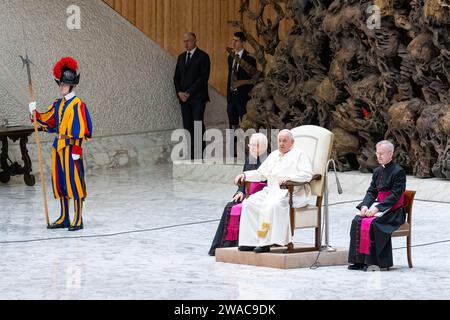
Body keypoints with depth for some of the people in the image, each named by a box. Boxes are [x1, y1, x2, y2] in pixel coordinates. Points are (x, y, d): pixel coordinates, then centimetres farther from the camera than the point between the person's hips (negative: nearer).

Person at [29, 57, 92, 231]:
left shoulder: (78, 104, -10)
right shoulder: (58, 104, 13)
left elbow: (81, 129, -14)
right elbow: (47, 120, 20)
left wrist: (76, 150, -17)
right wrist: (35, 113, 2)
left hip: (71, 147, -8)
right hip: (58, 147, 8)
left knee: (74, 182, -5)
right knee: (60, 182, 12)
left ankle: (78, 220, 0)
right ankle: (64, 218, 21)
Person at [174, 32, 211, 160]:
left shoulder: (203, 56, -3)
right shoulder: (181, 57, 17)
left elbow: (204, 77, -11)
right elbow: (176, 77, 17)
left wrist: (189, 92, -13)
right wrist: (179, 92, -2)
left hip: (198, 97, -6)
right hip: (184, 97, 6)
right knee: (187, 126, 2)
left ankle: (200, 154, -12)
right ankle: (191, 155, 2)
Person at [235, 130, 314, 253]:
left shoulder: (299, 155, 1)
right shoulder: (274, 155, 24)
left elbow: (307, 175, -13)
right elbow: (260, 173, 28)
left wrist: (289, 177, -28)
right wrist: (245, 175, 11)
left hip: (292, 193, -8)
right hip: (271, 191, 8)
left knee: (272, 205, -36)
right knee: (249, 203, -14)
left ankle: (266, 243, -35)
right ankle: (251, 241, -17)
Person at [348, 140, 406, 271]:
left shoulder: (398, 172, -10)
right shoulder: (377, 171, 13)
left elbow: (395, 195, -17)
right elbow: (371, 191, 12)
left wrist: (377, 208, -23)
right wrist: (365, 205, -8)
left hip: (394, 211, -7)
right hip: (379, 207, 7)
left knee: (372, 224, -30)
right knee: (357, 221, -16)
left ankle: (376, 261, -23)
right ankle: (360, 260, -16)